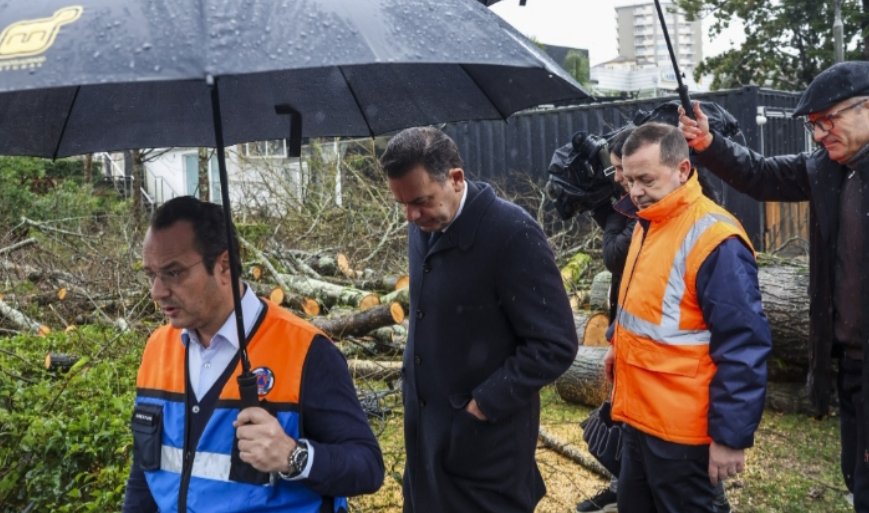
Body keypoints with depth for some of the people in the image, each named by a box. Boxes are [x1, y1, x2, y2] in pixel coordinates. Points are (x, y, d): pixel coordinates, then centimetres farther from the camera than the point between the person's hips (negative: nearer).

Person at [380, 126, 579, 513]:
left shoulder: (512, 233, -21)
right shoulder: (422, 225, 1)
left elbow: (555, 344, -20)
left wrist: (484, 404, -18)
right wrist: (414, 383, 10)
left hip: (485, 437, -7)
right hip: (425, 425, 7)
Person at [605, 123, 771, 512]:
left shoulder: (714, 239, -22)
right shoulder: (648, 224, 7)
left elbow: (743, 347, -22)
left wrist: (731, 434, -21)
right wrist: (619, 344, 18)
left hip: (681, 430, -9)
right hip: (638, 415, 9)